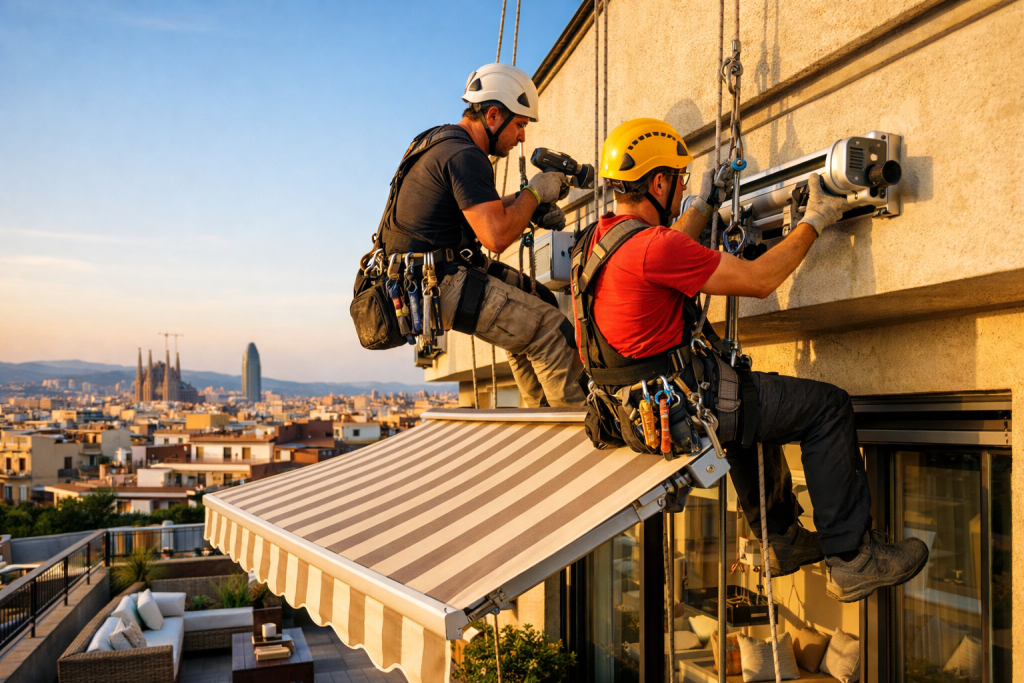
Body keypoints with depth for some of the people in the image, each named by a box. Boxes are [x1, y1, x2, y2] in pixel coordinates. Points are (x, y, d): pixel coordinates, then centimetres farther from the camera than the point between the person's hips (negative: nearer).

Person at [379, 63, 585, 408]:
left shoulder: (440, 139, 17)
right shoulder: (464, 156, -16)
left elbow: (475, 207, 26)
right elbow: (497, 236, -24)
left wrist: (527, 203, 11)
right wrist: (534, 192, -8)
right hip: (441, 284, -11)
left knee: (539, 300, 17)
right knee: (553, 332, -14)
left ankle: (544, 408, 19)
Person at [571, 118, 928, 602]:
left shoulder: (599, 238, 7)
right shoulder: (652, 247, -23)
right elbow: (759, 279, -17)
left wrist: (703, 206, 39)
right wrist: (813, 223, -3)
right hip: (679, 408, -10)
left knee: (753, 404, 34)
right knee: (827, 407, -2)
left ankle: (782, 540, 42)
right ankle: (852, 560, 8)